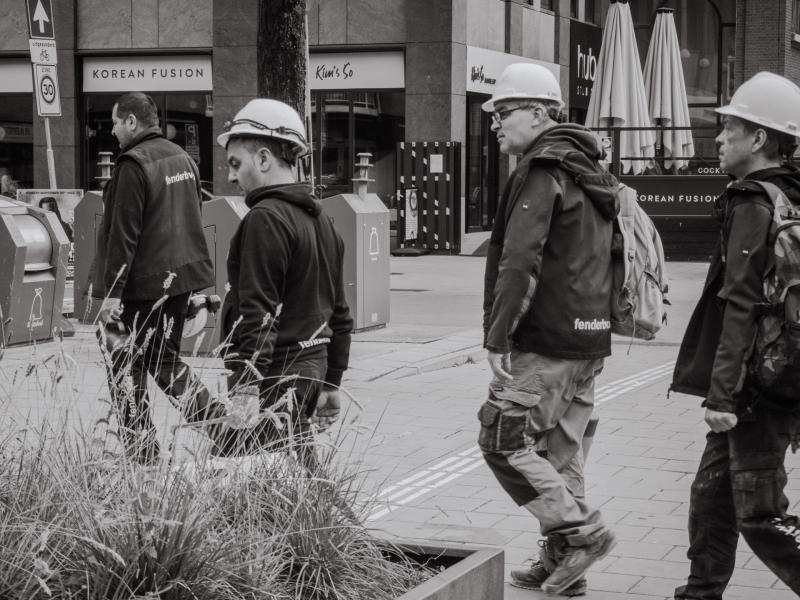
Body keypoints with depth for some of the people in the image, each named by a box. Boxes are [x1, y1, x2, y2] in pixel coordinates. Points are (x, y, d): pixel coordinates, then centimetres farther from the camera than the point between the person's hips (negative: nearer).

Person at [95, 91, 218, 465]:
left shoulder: (133, 164, -15)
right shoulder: (182, 158, 11)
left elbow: (123, 234, -19)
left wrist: (113, 291, -18)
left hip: (143, 284, -8)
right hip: (181, 278, 8)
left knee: (126, 368, 3)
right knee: (166, 358, 20)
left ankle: (142, 455, 5)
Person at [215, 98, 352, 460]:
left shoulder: (266, 219, -13)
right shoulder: (320, 220, 17)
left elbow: (259, 313, -20)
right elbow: (339, 313, 21)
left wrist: (247, 388, -22)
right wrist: (331, 384, 26)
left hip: (273, 376, -10)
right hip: (310, 368, 10)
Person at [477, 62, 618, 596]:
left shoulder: (542, 171, -11)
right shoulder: (591, 173, 18)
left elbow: (520, 263, -20)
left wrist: (499, 337, -18)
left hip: (546, 341, -9)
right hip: (591, 338, 9)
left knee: (504, 439, -3)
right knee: (562, 451, 14)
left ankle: (583, 533, -4)